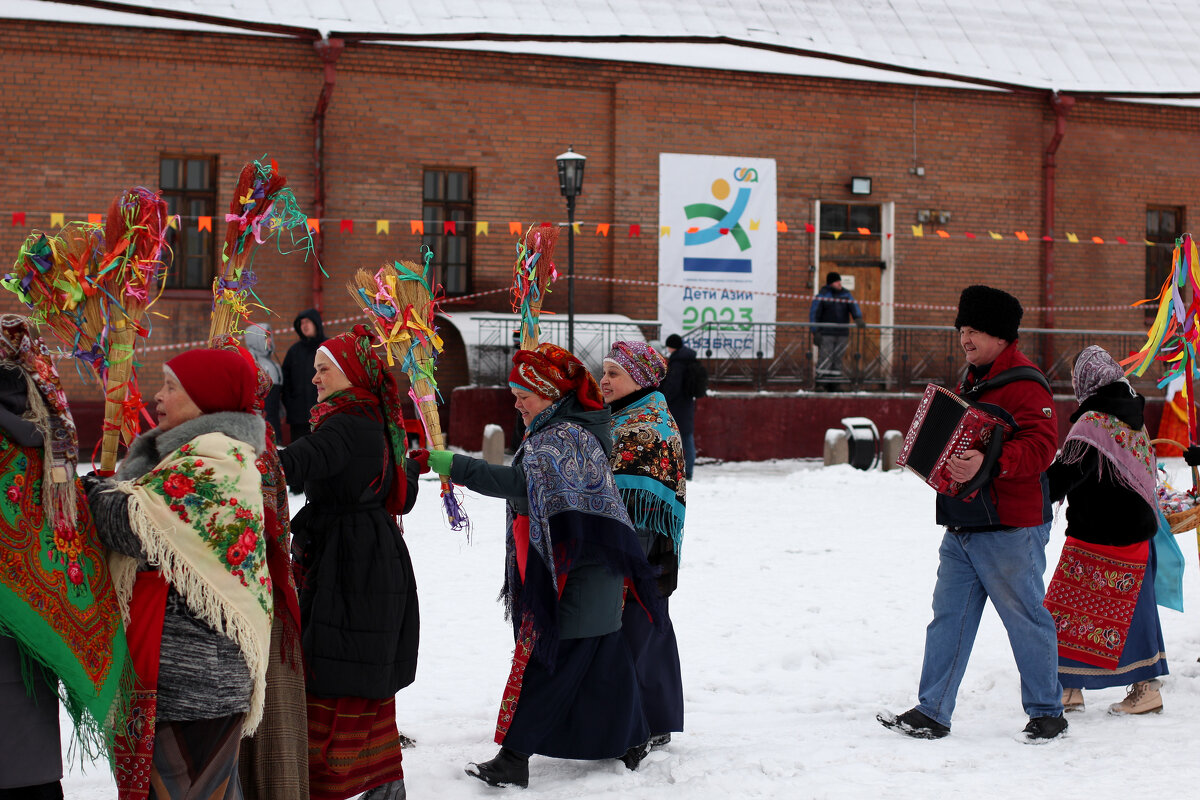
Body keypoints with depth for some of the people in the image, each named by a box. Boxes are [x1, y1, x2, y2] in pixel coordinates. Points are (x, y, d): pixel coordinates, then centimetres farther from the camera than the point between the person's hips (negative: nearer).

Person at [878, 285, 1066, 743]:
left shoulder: (1024, 384, -12)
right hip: (961, 526, 9)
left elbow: (1040, 446, -23)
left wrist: (988, 464, -34)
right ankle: (933, 712, 10)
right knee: (949, 617, 7)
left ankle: (1047, 712, 15)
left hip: (1010, 531, -9)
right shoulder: (970, 381, 17)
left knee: (1026, 619, 2)